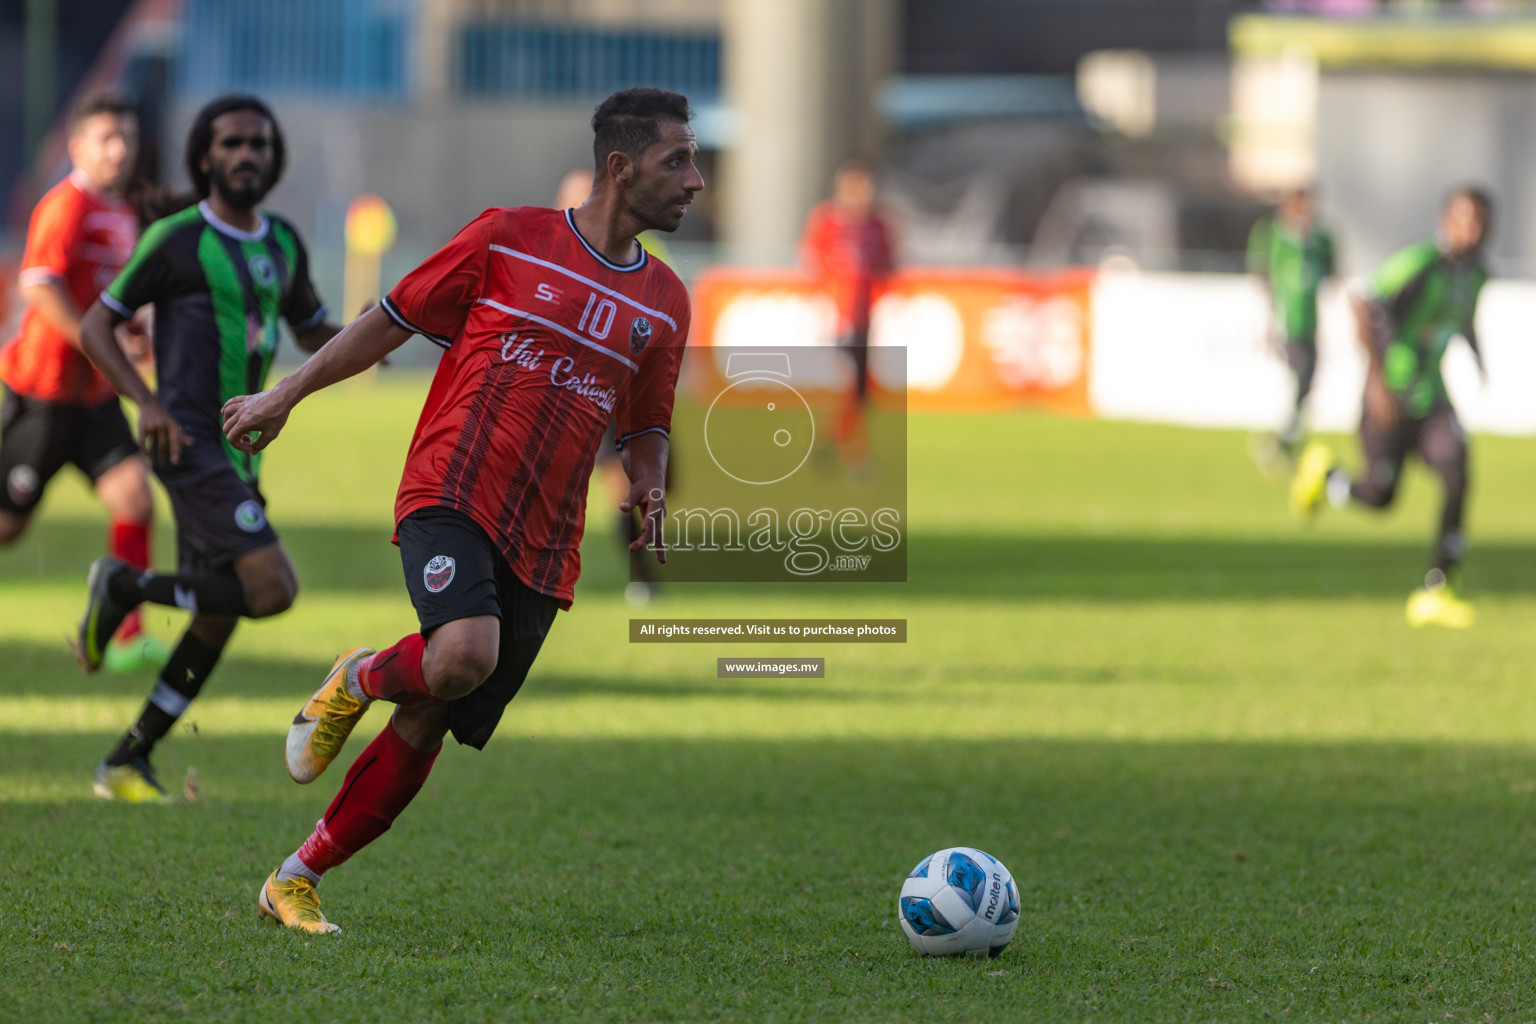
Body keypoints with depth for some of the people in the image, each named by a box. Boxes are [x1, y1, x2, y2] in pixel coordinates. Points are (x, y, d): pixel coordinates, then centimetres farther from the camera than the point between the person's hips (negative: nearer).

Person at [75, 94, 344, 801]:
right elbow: (94, 326, -3)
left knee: (218, 622, 7)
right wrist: (148, 404, -17)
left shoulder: (283, 244, 12)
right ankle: (123, 590, -1)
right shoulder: (175, 240, -8)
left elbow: (314, 337, 24)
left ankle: (126, 763, 18)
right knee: (272, 588, -21)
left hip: (240, 454, 8)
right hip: (191, 447, -7)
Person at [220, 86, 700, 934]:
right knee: (464, 656, -32)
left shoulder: (664, 303, 13)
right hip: (453, 491, -4)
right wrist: (285, 396, 11)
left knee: (423, 730, 0)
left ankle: (296, 881, 13)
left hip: (540, 544, 4)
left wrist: (650, 490, 3)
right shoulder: (509, 238, 1)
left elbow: (645, 427, 25)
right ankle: (359, 680, 2)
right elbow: (394, 320, 10)